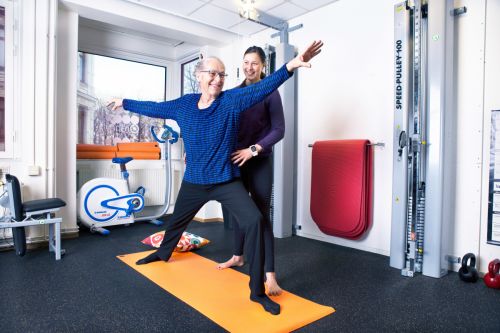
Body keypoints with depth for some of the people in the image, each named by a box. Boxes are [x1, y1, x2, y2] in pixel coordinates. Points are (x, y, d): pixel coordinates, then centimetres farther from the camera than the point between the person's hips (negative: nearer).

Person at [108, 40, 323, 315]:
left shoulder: (231, 100, -10)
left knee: (254, 221, -22)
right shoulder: (183, 105, 0)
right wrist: (125, 103, 27)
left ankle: (257, 291, -9)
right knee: (177, 220, 26)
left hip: (227, 182, -3)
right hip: (193, 182, 4)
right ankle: (163, 252, 60)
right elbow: (154, 108, 14)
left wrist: (291, 65, -36)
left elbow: (262, 87, -23)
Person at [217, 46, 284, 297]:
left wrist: (253, 150, -21)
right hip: (235, 161, 5)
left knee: (260, 215, -8)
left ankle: (270, 274, -1)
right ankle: (237, 256, 33)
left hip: (259, 163, -5)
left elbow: (279, 130, -9)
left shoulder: (270, 93, -4)